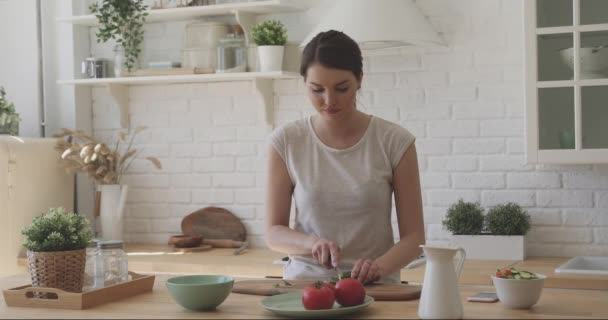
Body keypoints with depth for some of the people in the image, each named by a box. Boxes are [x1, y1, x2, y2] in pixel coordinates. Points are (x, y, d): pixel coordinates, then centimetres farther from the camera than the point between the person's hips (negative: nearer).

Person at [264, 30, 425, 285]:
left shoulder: (394, 142, -2)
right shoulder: (286, 142, 1)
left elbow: (414, 236, 0)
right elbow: (273, 233, 5)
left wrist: (379, 266, -18)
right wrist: (312, 242, -15)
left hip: (375, 289, -1)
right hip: (303, 282, 1)